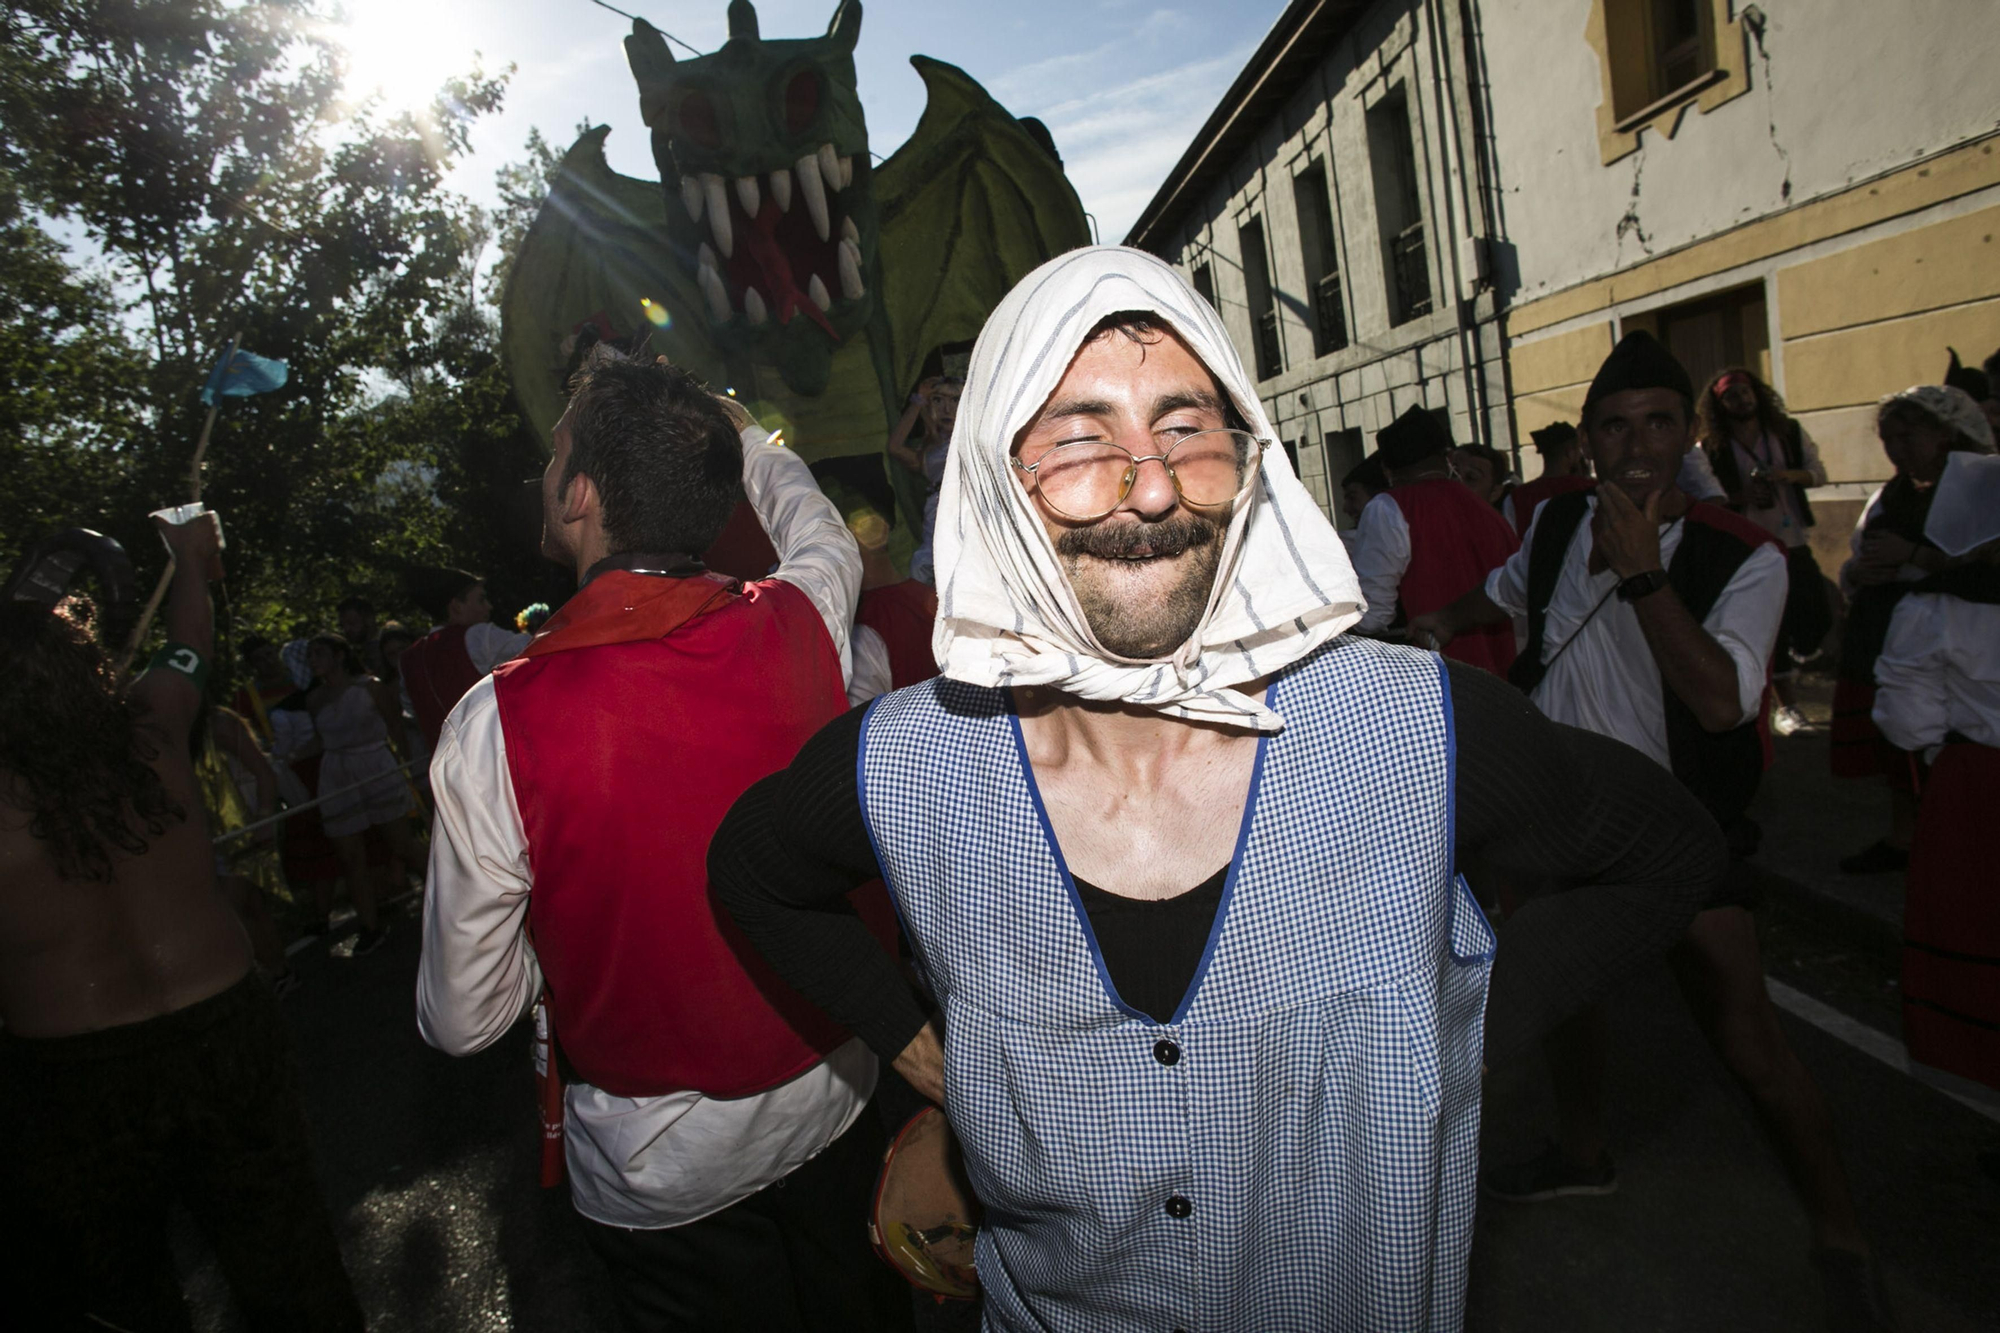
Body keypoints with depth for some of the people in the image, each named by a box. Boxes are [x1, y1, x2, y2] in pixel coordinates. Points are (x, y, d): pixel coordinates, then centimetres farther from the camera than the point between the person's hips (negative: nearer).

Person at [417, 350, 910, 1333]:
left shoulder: (499, 723, -25)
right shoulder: (800, 625, -16)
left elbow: (463, 1019, -13)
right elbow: (821, 532, 12)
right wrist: (729, 423, 26)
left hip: (661, 1176, -3)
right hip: (834, 1107, 3)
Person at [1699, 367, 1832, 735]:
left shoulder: (1789, 432, 5)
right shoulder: (1711, 449, -4)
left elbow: (1819, 472, 5)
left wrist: (1786, 475, -14)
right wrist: (1742, 496, -20)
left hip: (1795, 542, 3)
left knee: (1818, 617, -2)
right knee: (1772, 629, 0)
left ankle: (1797, 655, 32)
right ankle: (1785, 706, 12)